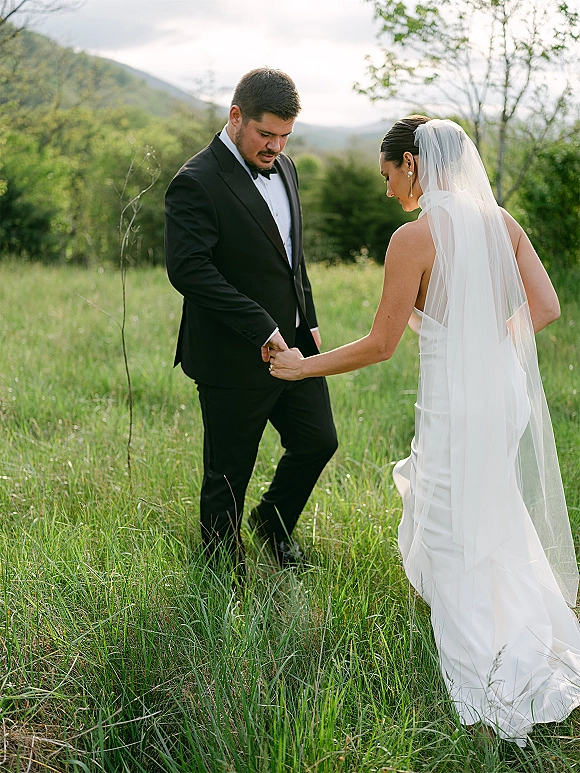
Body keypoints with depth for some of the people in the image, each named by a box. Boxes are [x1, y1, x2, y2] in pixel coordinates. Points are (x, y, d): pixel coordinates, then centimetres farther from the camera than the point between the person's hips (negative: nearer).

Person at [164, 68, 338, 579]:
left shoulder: (284, 168, 9)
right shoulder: (197, 183, -18)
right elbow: (188, 269, -26)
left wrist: (308, 321, 14)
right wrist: (260, 327, -25)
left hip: (294, 345, 8)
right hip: (235, 361, -7)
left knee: (319, 442, 16)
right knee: (228, 476, 7)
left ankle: (274, 521, 42)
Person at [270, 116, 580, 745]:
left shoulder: (414, 238, -17)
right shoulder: (500, 220, 3)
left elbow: (380, 344, -13)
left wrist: (303, 367, -1)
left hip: (455, 403, -7)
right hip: (505, 389, 7)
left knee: (456, 543, 9)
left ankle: (492, 698, 21)